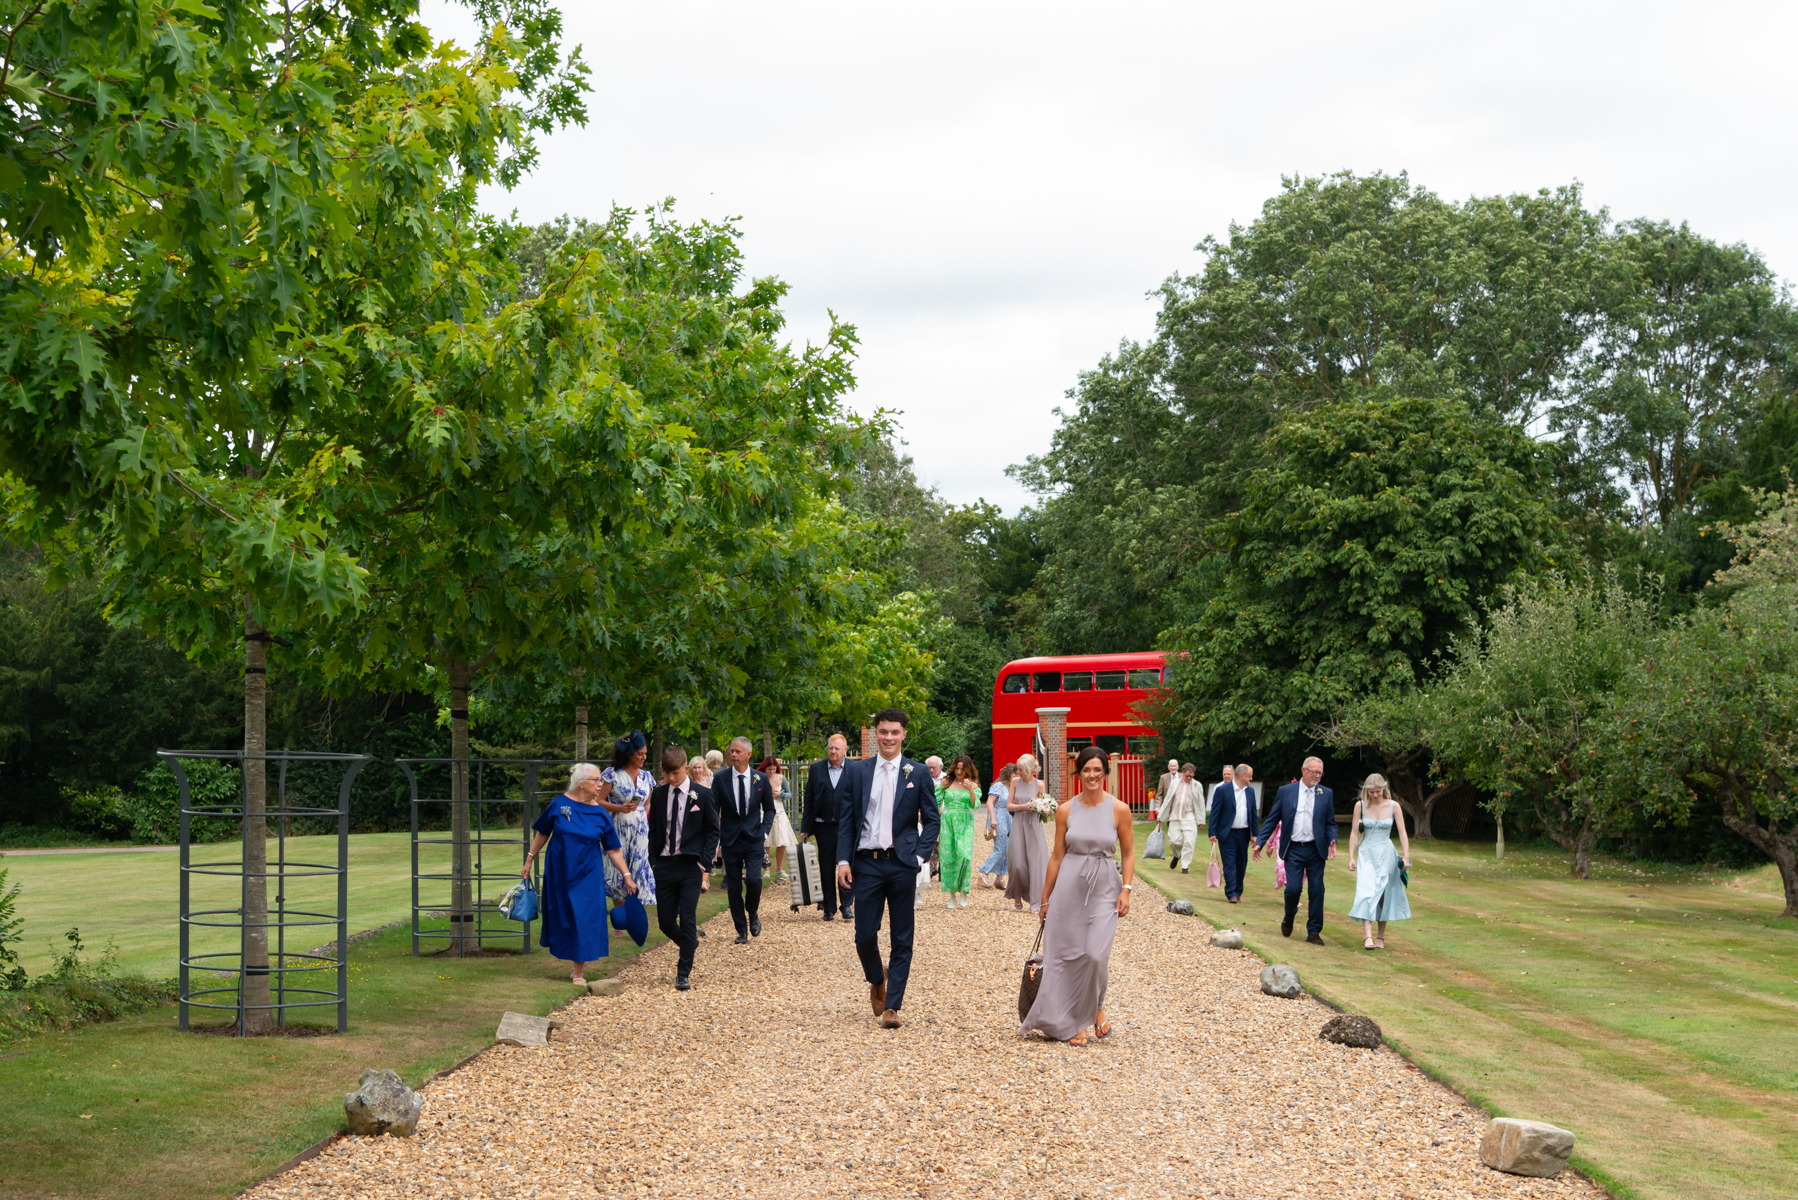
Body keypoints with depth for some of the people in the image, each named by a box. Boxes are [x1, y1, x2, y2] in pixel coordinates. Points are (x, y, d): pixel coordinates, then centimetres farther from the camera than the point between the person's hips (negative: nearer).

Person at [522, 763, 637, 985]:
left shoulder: (601, 814, -5)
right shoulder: (558, 805, -6)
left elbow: (613, 850, -3)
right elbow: (542, 834, 5)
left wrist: (627, 875, -9)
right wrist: (530, 860, 5)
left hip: (587, 875, 0)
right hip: (559, 874, 0)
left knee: (584, 919, -3)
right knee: (561, 917, 8)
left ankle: (579, 972, 7)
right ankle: (575, 963, 27)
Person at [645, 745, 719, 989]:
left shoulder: (702, 795, -2)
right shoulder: (658, 794, 6)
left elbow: (713, 830, 2)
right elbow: (653, 830, 14)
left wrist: (704, 860, -8)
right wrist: (653, 860, 5)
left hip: (690, 866, -3)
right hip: (664, 866, 3)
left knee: (687, 919, -9)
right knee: (665, 921, 4)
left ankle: (683, 974, -1)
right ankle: (690, 944, 35)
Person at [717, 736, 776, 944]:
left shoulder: (760, 778, 2)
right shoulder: (720, 778, 0)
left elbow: (769, 808, 12)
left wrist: (764, 831, -2)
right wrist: (716, 834, -9)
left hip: (754, 839, -1)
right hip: (730, 839, 1)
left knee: (753, 879, -17)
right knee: (733, 887, 2)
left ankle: (753, 914, 12)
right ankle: (742, 931, 14)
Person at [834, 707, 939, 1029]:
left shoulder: (918, 773, 3)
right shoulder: (858, 772, 6)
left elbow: (932, 820, 4)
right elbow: (846, 819, 6)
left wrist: (920, 855, -9)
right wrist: (843, 859, -4)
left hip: (901, 864, -1)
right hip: (867, 863, 1)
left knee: (902, 940, 1)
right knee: (864, 936, 0)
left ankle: (892, 1007, 6)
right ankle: (877, 981, 30)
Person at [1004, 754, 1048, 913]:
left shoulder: (1039, 785, 0)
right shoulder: (1015, 782, 2)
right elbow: (1009, 805, 1)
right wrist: (1024, 806, -14)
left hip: (1034, 826, -1)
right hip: (1018, 824, 1)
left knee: (1036, 862, -5)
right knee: (1018, 864, 0)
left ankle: (1036, 902, -2)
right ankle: (1017, 897, 21)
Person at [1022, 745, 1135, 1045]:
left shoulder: (1119, 809, -1)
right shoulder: (1065, 810, 3)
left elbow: (1128, 853, 4)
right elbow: (1057, 855, 8)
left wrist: (1126, 889, -8)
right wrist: (1045, 898, 10)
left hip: (1104, 889, -2)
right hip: (1069, 887, 2)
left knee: (1096, 955, -15)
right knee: (1067, 955, 1)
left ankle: (1096, 1007, 13)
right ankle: (1071, 1024, 14)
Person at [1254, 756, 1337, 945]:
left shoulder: (1326, 794, 7)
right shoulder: (1286, 792, 3)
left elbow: (1330, 823, 10)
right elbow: (1272, 819, 5)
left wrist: (1331, 841, -9)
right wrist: (1260, 843, -1)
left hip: (1316, 850, 2)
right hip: (1294, 849, -1)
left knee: (1316, 890, 0)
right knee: (1293, 888, -10)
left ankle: (1314, 932, 10)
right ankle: (1289, 919, 20)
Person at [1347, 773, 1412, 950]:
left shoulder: (1393, 806, -3)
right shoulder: (1361, 805, -2)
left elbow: (1402, 833, -1)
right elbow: (1354, 832, 1)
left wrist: (1406, 856, -9)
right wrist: (1351, 857, -4)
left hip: (1386, 854, 0)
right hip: (1366, 854, 0)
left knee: (1383, 895, 2)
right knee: (1366, 893, -14)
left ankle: (1380, 937, 13)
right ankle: (1368, 936, -22)